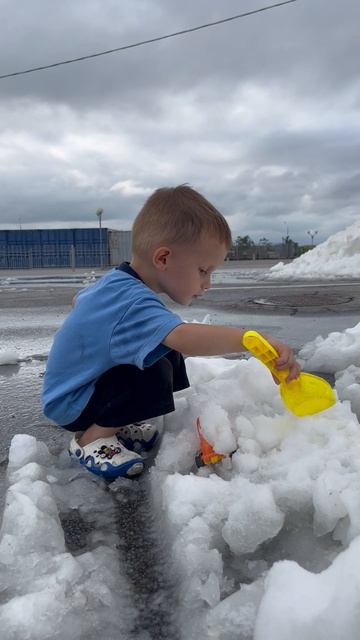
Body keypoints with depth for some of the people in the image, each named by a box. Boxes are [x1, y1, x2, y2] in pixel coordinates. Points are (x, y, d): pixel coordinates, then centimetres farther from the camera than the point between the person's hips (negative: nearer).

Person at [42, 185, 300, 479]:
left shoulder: (116, 281, 1)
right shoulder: (134, 304, -33)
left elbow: (81, 299, 23)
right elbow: (183, 337, -52)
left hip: (82, 380, 10)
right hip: (71, 403, -10)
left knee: (172, 360, 4)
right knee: (155, 376, -31)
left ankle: (115, 421, 10)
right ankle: (90, 438, -10)